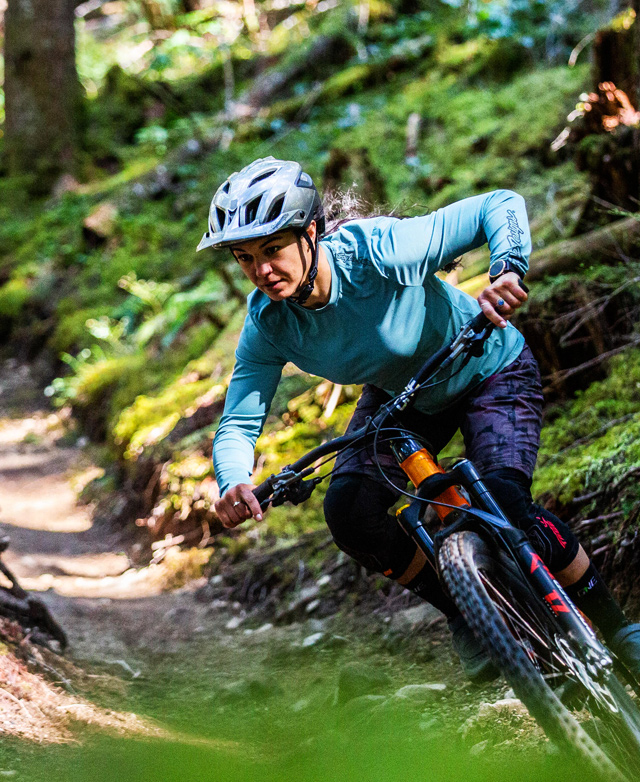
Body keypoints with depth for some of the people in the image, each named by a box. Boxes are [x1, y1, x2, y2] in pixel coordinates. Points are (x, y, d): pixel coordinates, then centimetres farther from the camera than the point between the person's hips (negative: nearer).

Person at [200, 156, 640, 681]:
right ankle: (464, 612, 3)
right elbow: (238, 424, -22)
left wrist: (507, 271, -54)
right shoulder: (268, 324, -23)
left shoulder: (381, 251, -36)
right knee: (349, 509, -20)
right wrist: (235, 486, -44)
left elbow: (501, 205, -33)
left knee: (505, 503, -26)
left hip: (489, 373, -4)